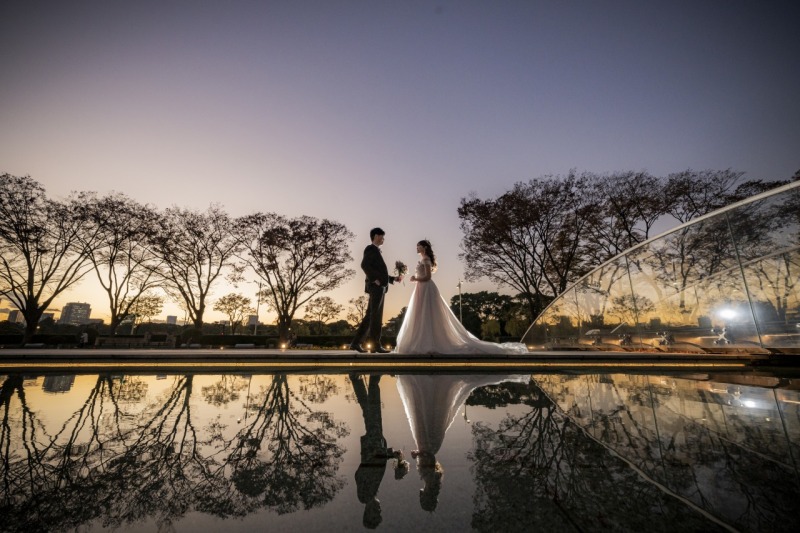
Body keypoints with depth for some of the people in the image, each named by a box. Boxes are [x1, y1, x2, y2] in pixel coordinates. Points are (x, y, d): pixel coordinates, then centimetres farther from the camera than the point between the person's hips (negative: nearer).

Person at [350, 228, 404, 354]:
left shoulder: (376, 251, 26)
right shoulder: (371, 249, -3)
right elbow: (364, 265, -19)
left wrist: (394, 278, 17)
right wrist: (374, 279, -21)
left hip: (379, 287, 9)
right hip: (376, 286, -9)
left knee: (370, 316, 8)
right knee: (376, 316, -7)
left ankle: (356, 342, 10)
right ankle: (375, 345, -3)